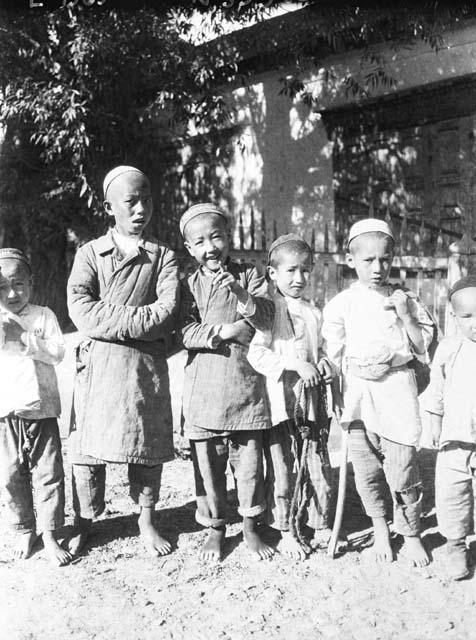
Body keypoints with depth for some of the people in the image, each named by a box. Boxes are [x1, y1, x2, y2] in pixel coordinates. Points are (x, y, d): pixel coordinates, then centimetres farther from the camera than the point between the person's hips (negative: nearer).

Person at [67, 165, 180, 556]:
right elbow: (81, 311, -9)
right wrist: (140, 318, -14)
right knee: (87, 445, 4)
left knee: (148, 443, 7)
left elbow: (166, 316, -8)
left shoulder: (164, 257, 6)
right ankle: (84, 522, 23)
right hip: (97, 362, 0)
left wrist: (110, 319, -14)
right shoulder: (90, 253, 7)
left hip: (147, 363, 0)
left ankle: (146, 519, 26)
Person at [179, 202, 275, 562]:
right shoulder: (188, 285, 4)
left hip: (246, 383, 0)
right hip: (203, 386, 0)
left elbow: (267, 318, -6)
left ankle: (251, 526, 26)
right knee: (207, 461, 8)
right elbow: (184, 332, -7)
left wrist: (242, 295, -21)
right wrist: (224, 332, -16)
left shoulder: (249, 275, 5)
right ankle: (215, 528, 27)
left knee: (249, 458, 7)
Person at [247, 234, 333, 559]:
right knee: (282, 469, 4)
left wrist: (324, 362, 1)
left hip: (312, 402, 5)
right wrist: (297, 365, -21)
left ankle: (320, 524, 29)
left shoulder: (315, 314, 12)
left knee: (320, 466, 11)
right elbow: (256, 354, -15)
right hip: (279, 403, -5)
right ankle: (285, 533, 20)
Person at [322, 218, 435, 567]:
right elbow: (334, 354, 5)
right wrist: (335, 393, -4)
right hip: (357, 390, 1)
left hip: (396, 386, -1)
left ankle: (411, 534, 22)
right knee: (366, 469, 9)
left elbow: (423, 348, 4)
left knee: (402, 467, -1)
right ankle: (380, 528, 32)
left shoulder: (404, 299, 3)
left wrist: (406, 315, -8)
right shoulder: (342, 304, 2)